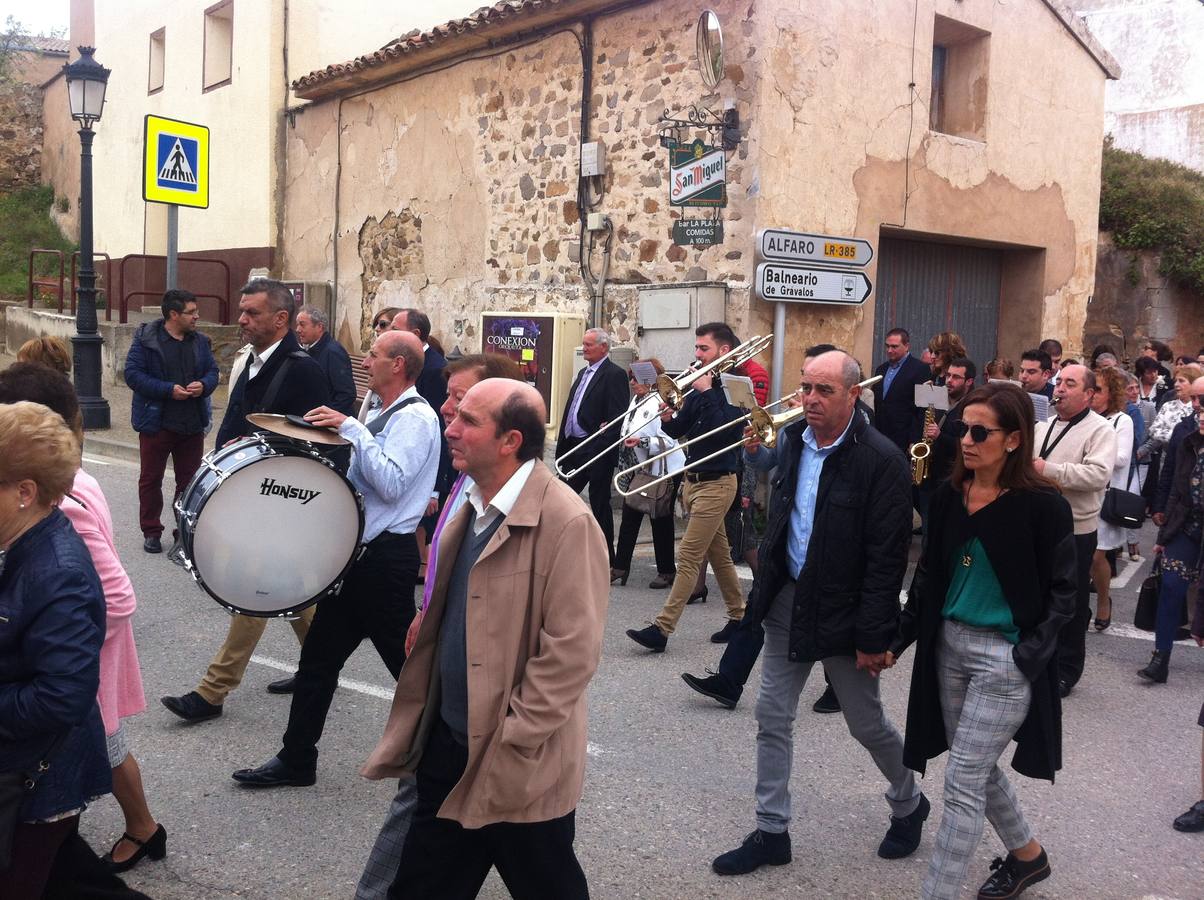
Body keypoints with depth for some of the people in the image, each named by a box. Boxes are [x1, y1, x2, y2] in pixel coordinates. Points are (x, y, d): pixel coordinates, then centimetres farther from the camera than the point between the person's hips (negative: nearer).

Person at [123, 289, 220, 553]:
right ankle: (151, 532, 18)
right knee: (151, 479, 6)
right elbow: (133, 373, -13)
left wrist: (204, 385, -11)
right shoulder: (146, 339, -8)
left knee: (190, 480, 9)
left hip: (193, 424, 4)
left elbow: (212, 371, 12)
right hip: (156, 422, -4)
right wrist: (168, 390, -20)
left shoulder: (200, 340, 7)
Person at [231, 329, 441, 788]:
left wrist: (351, 428, -25)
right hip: (358, 549, 10)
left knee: (407, 662, 1)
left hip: (385, 557, -10)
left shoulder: (415, 417, -14)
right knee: (319, 654, 13)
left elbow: (390, 484, -27)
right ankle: (296, 760, 24)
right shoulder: (384, 414, 16)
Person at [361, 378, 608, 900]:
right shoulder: (471, 508, 6)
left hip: (519, 769, -7)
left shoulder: (566, 523, -21)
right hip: (448, 748, 8)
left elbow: (570, 655, -22)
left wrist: (511, 747, -19)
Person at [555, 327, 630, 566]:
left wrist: (604, 447, -21)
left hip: (597, 451, -8)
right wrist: (562, 446, 14)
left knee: (599, 504, 1)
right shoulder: (583, 373, 18)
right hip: (574, 447, 8)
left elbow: (617, 415, -17)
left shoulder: (615, 374, -9)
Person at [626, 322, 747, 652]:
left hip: (716, 482, -8)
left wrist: (707, 392, -21)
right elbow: (679, 431, 10)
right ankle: (739, 617, 27)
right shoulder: (700, 385, 9)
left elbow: (724, 431, -24)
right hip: (692, 479, 8)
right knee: (719, 553, 16)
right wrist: (667, 420, -11)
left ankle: (662, 628, -8)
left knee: (688, 557, -8)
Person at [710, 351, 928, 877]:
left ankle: (909, 806, 40)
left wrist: (873, 638, -18)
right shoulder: (793, 438, 0)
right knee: (772, 718, 10)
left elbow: (887, 558, -19)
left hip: (842, 612, -6)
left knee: (867, 724, 12)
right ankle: (771, 833, 24)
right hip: (787, 599, 6)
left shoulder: (881, 460, -19)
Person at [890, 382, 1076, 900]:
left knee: (962, 783, -5)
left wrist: (1028, 658, -17)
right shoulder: (949, 496, 1)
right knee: (977, 769, 20)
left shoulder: (1042, 505, -13)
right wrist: (900, 638, 5)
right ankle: (1027, 855, 44)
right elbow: (929, 573, 9)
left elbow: (1060, 593, -8)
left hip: (1005, 656, -6)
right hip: (949, 644, 6)